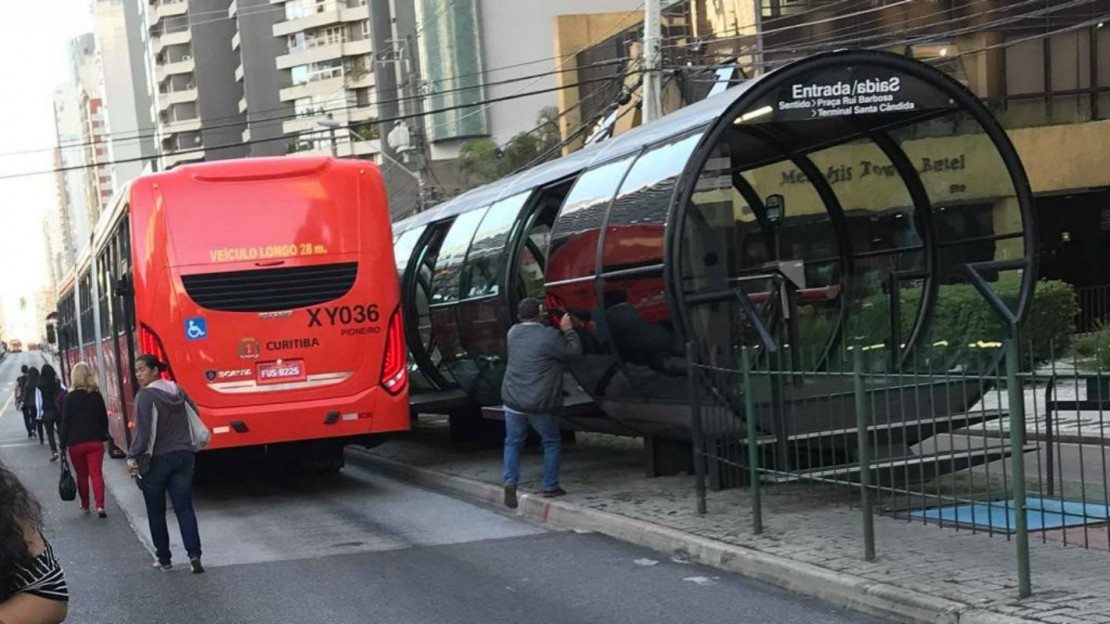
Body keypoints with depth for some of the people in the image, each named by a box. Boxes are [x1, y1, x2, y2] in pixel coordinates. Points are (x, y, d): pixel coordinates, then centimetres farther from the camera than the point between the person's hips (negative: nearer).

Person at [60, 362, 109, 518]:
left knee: (82, 476, 13)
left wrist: (63, 444, -1)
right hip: (95, 441, 1)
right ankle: (100, 505, -16)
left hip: (76, 443, -1)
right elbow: (104, 418, 6)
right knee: (96, 473, -2)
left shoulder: (69, 398, -7)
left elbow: (65, 422, -7)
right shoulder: (97, 395, 0)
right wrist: (103, 435, 18)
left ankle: (85, 505, 24)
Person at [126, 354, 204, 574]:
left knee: (156, 512, 10)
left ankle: (164, 558, 14)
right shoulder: (178, 391, 8)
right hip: (184, 456, 5)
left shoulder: (145, 397, -13)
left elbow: (142, 431, -21)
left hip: (157, 460, -5)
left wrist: (133, 457, -17)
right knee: (184, 508, 4)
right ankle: (194, 555, -9)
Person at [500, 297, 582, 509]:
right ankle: (550, 487, 12)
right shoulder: (549, 336, -13)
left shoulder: (513, 333, 6)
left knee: (513, 443, 16)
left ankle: (510, 480, -5)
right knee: (552, 443, 15)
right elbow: (574, 353, -5)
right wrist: (568, 331, 6)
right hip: (540, 404, -4)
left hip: (513, 401, 4)